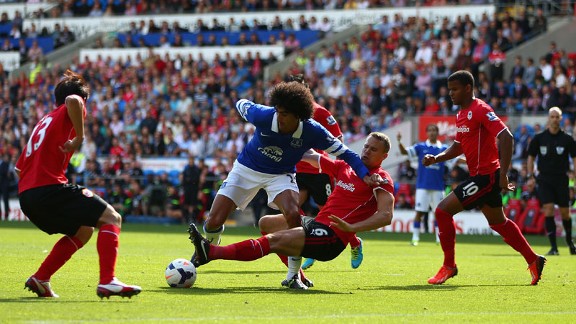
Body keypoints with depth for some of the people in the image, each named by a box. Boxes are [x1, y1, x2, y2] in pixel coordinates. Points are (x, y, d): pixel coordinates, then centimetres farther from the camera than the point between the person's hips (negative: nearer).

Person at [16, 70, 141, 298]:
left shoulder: (44, 121, 28)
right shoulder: (67, 114, 5)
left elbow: (19, 168, 28)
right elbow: (73, 100, -23)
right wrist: (80, 137, -15)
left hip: (26, 196, 9)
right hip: (49, 187, -9)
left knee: (83, 231, 25)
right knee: (111, 219, -5)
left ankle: (39, 279, 19)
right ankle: (107, 281, -21)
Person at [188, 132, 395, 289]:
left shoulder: (380, 179, -8)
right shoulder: (345, 167, 15)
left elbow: (386, 216, -23)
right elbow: (309, 157, 25)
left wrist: (351, 227, -34)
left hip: (332, 238, -9)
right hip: (317, 223, 9)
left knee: (275, 240, -21)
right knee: (267, 223, 16)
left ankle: (211, 252, -27)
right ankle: (297, 277, 7)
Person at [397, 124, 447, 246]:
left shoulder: (444, 149, 6)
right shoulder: (421, 147, 3)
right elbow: (404, 152, -5)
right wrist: (399, 142, -23)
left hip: (438, 187, 1)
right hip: (423, 186, -1)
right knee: (419, 212, -4)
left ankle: (440, 239, 17)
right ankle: (415, 238, 1)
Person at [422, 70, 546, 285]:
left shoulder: (480, 110, -16)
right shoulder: (461, 114, 13)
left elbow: (506, 137, -23)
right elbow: (458, 146, 22)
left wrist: (503, 174, -26)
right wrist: (436, 158, 4)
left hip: (486, 176, -10)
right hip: (480, 176, 10)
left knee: (443, 210, -12)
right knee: (498, 222, 19)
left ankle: (449, 266, -3)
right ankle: (533, 261, 28)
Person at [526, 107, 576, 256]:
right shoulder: (539, 138, 2)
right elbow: (531, 156, 10)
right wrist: (530, 174, -1)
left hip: (561, 179, 0)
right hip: (544, 180, 0)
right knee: (548, 210, -13)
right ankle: (553, 247, -11)